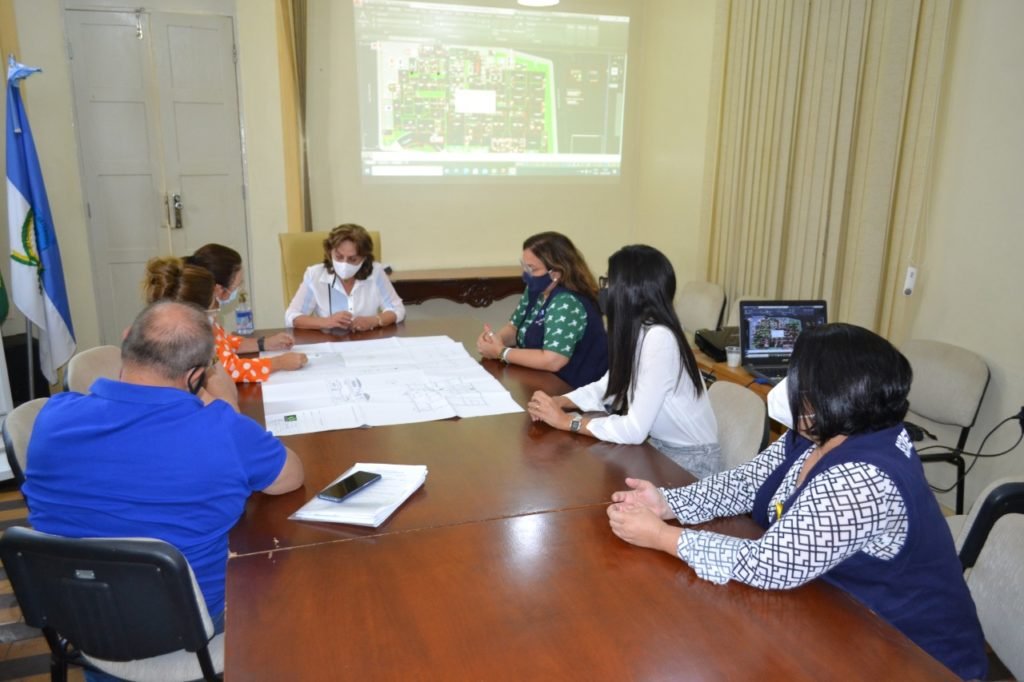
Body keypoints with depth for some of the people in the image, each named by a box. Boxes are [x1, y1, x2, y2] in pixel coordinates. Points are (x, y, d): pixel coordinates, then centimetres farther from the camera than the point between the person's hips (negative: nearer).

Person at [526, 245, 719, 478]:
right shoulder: (636, 330, -3)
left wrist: (566, 421, -21)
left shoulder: (659, 338, -29)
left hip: (688, 459, -7)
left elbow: (635, 430, -29)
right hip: (657, 444, 7)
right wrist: (558, 402, -9)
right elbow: (609, 387, 7)